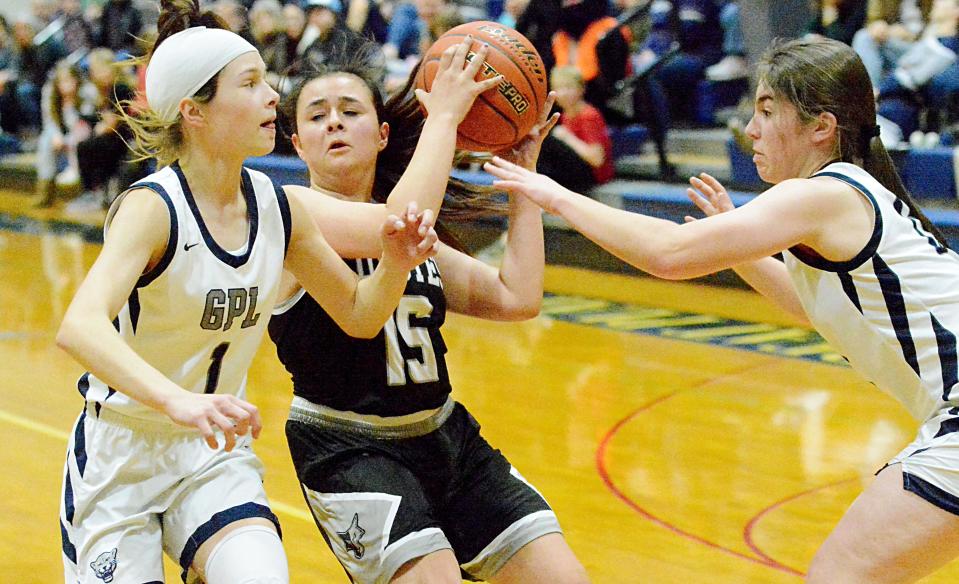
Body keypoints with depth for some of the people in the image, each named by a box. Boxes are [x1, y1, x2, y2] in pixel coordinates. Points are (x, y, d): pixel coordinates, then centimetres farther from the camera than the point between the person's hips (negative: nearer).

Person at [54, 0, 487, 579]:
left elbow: (359, 314, 10)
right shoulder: (153, 206, -19)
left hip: (217, 456, 4)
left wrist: (397, 262, -11)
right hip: (118, 460, -3)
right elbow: (80, 326, -36)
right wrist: (180, 402, -51)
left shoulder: (278, 207, -2)